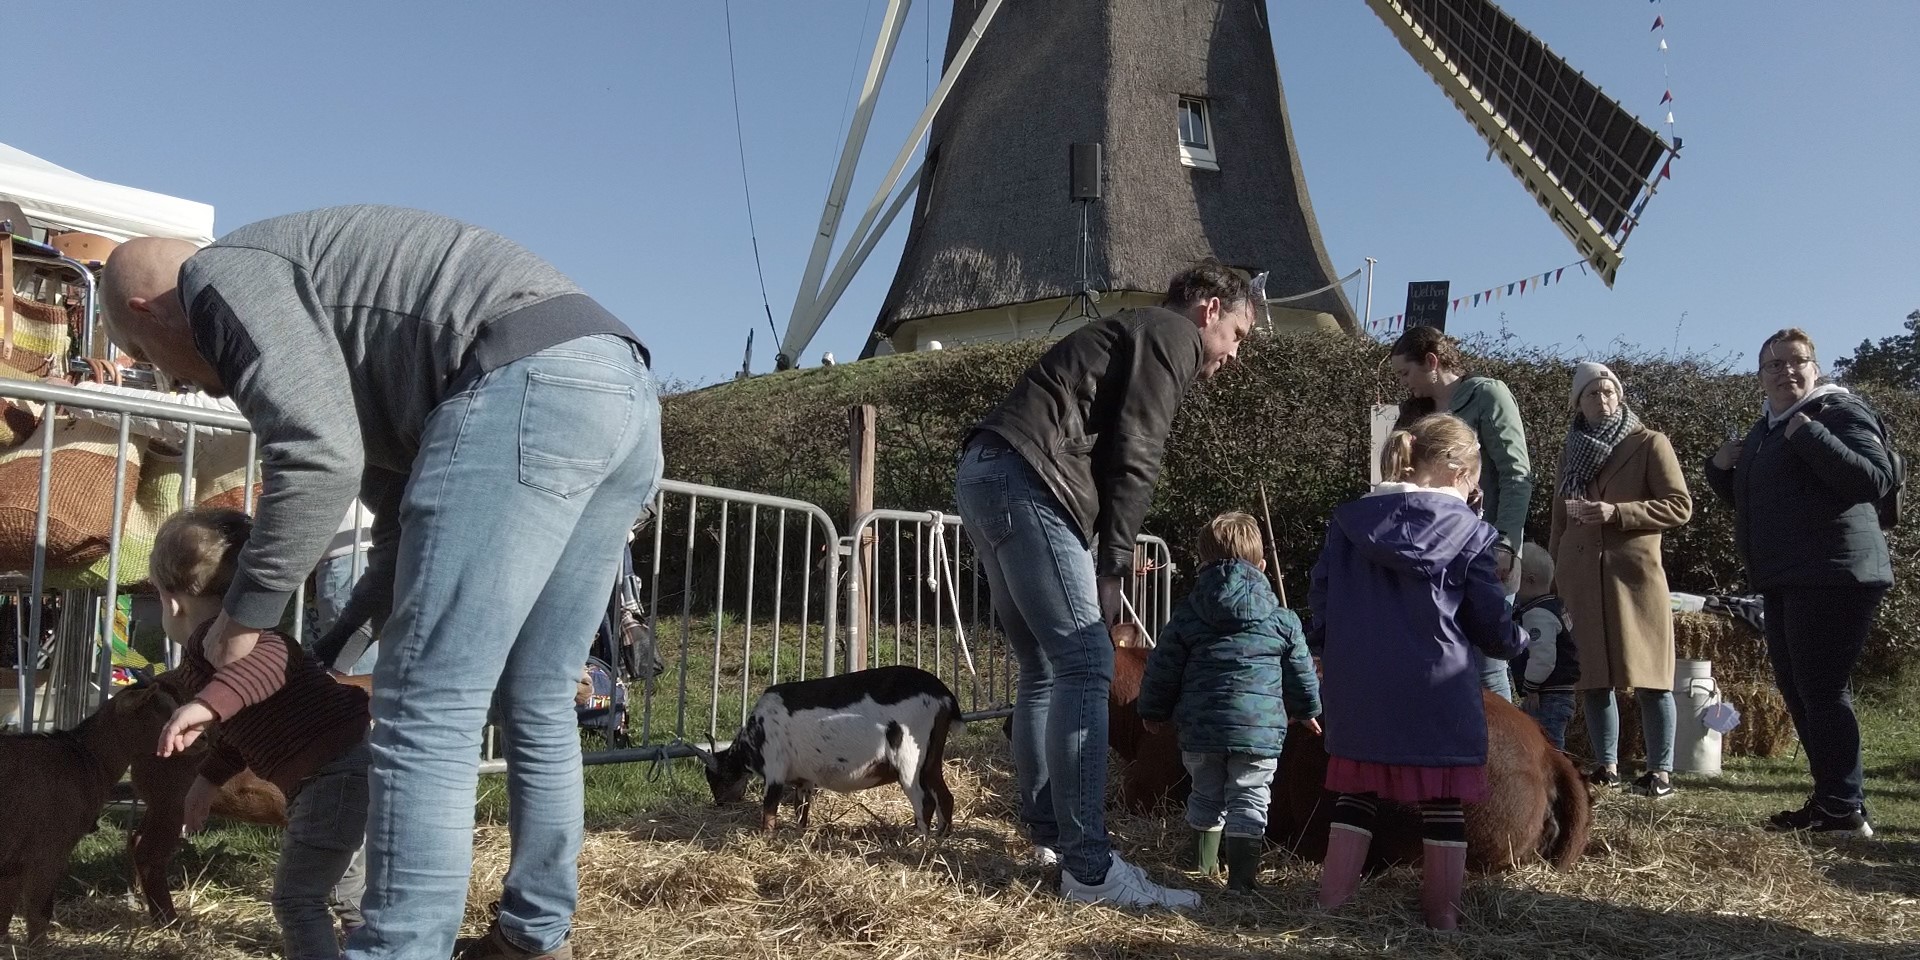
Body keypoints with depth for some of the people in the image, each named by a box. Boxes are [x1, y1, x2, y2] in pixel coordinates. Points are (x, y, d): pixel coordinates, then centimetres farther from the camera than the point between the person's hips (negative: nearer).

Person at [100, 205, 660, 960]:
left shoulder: (223, 276, 8)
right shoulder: (316, 309, 35)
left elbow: (320, 459, -7)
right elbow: (405, 510, 35)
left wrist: (245, 615, 6)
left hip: (530, 390, -10)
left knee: (428, 712, -4)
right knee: (536, 704, 17)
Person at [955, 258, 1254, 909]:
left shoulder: (1128, 334, 33)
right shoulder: (1172, 333, 4)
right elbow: (1134, 457, -7)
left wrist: (1101, 559, 16)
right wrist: (1112, 566, -7)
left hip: (984, 474, 10)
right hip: (1026, 479, -10)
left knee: (1046, 669, 14)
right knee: (1086, 665, -12)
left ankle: (1048, 834, 22)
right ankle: (1089, 868, -13)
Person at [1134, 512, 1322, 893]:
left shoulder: (1186, 615, 5)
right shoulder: (1280, 619, 3)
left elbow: (1163, 668, 7)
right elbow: (1300, 671, 11)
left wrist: (1154, 711, 22)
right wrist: (1307, 709, 29)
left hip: (1200, 729, 2)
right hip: (1259, 729, -2)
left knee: (1206, 796, 19)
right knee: (1249, 800, 2)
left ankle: (1202, 864, 33)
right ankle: (1241, 878, -5)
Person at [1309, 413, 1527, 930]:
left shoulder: (1348, 519, 5)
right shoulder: (1469, 532, -4)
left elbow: (1321, 600, 7)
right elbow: (1493, 625, 1)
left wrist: (1332, 659, 19)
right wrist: (1518, 643, 22)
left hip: (1356, 689, 3)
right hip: (1435, 693, -3)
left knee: (1357, 793, 15)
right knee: (1441, 802, 9)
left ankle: (1332, 901, 17)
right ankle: (1443, 912, 17)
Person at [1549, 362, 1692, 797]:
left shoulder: (1650, 443, 2)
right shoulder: (1572, 452, 17)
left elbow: (1679, 506, -5)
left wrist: (1617, 512, -15)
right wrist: (1553, 577, 15)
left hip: (1634, 573, -4)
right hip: (1580, 577, 4)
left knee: (1648, 677, -4)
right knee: (1592, 676, 5)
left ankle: (1660, 771, 2)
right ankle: (1606, 766, 14)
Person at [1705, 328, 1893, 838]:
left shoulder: (1840, 410, -7)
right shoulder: (1765, 428, 19)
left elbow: (1877, 480, -21)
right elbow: (1750, 502, 28)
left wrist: (1811, 436, -26)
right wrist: (1721, 469, 9)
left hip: (1833, 575, -10)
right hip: (1785, 580, 10)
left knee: (1822, 689, -11)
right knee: (1797, 691, 12)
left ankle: (1844, 810, -7)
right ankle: (1830, 799, 19)